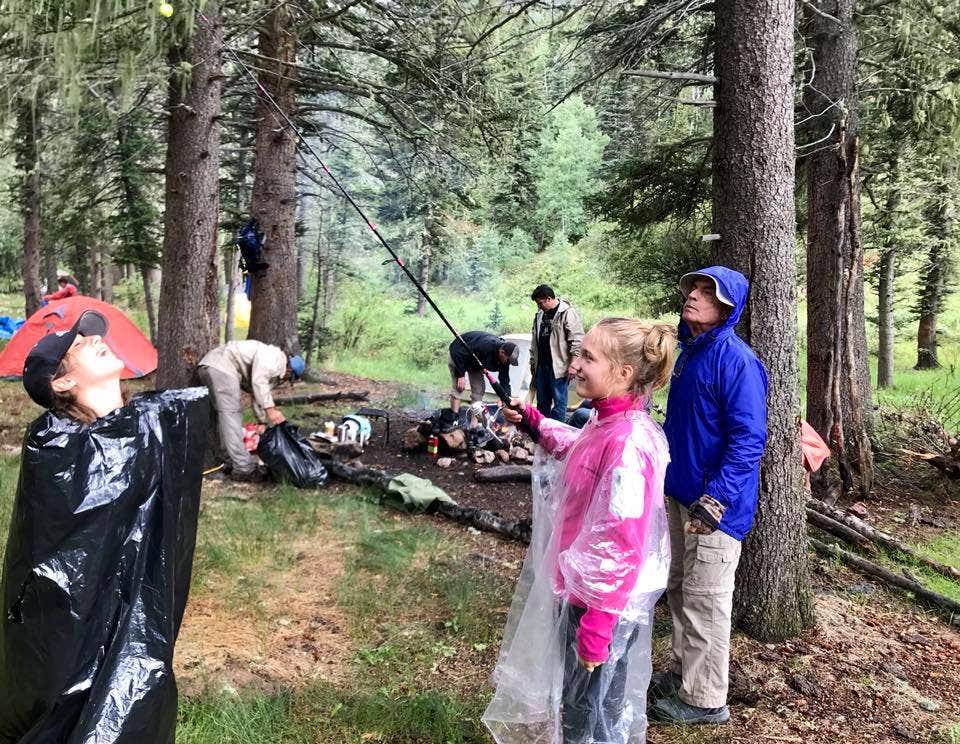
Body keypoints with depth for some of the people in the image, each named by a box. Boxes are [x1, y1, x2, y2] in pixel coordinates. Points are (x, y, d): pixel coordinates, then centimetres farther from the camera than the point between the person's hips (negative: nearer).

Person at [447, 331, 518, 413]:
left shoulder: (503, 358, -21)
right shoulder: (484, 345, -43)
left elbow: (504, 381, -14)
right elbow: (459, 353, -36)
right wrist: (461, 375, -31)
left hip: (474, 362, 7)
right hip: (457, 357, -7)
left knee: (479, 389, -3)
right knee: (459, 388, -17)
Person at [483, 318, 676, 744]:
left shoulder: (629, 443, -27)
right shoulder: (605, 425, 1)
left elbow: (622, 547, -27)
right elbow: (575, 450, 25)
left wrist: (596, 627, -24)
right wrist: (533, 421, 13)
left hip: (602, 606, -9)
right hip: (581, 593, 9)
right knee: (579, 710, 26)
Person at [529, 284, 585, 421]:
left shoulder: (568, 313, -10)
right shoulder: (540, 314, 13)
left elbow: (577, 341, -13)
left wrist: (573, 365, -15)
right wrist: (532, 362, 21)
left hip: (559, 367, -7)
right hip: (541, 366, 7)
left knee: (559, 401, -1)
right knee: (542, 402, 14)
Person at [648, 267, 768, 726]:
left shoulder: (736, 360, -19)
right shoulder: (688, 351, 8)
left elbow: (749, 439, -23)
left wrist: (715, 498, -28)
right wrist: (662, 473, 23)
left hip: (715, 503, -9)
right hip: (679, 494, 9)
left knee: (705, 600, 4)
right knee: (679, 589, 21)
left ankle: (705, 700, 20)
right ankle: (683, 671, 39)